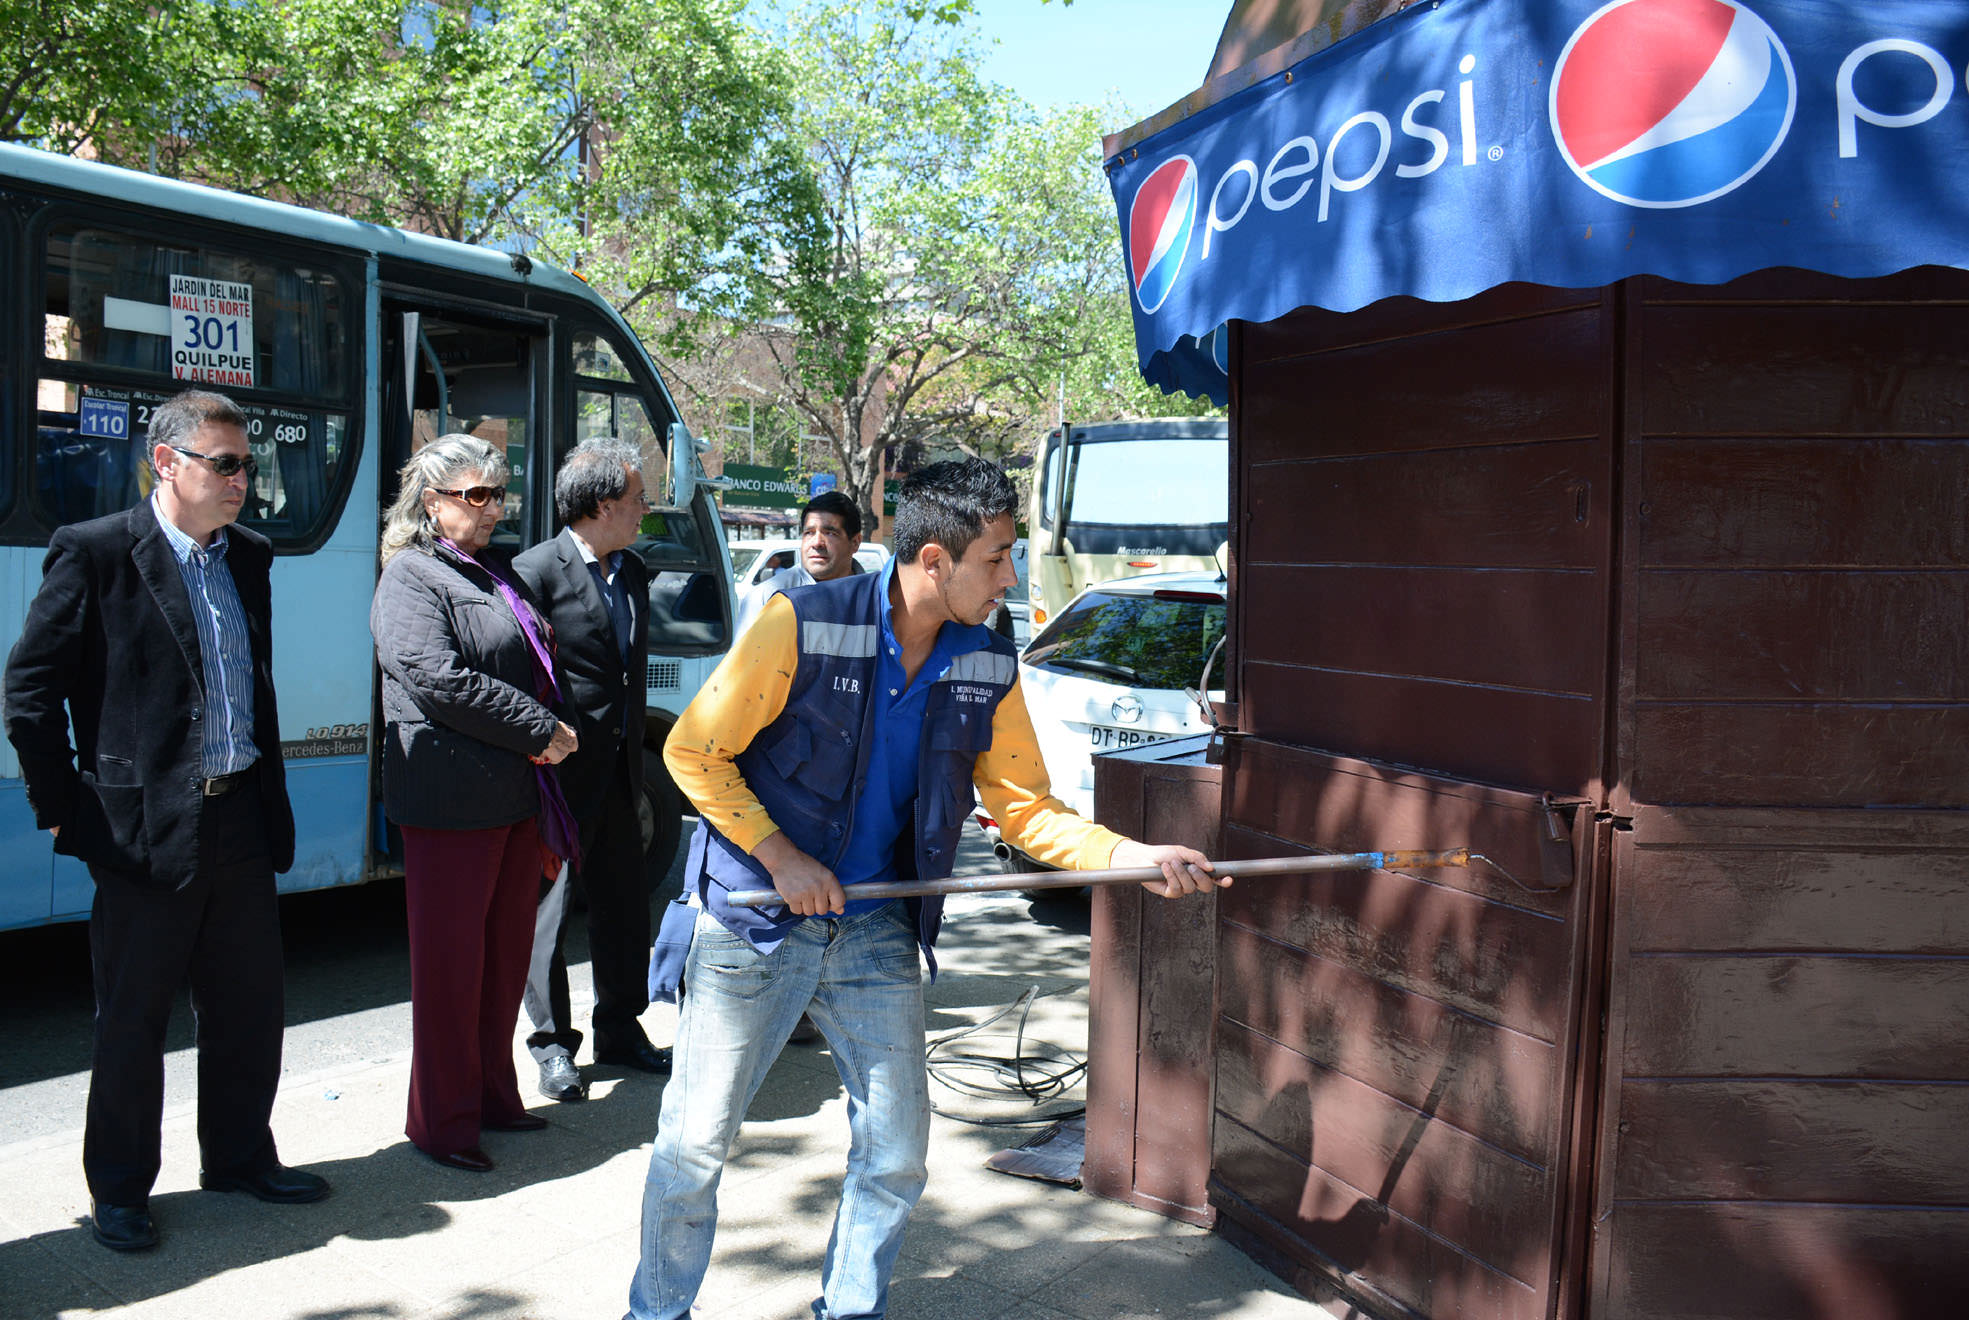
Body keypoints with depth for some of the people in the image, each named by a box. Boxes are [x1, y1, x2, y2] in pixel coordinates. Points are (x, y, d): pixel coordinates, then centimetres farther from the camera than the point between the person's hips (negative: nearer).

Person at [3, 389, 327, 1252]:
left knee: (248, 1007, 15)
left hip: (242, 819, 6)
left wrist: (267, 797, 12)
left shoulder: (248, 558, 11)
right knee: (132, 1019, 7)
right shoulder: (96, 553, -8)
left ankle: (239, 1157, 32)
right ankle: (118, 1190, 23)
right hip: (146, 827, -6)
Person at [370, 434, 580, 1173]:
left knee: (506, 954, 15)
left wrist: (550, 741, 10)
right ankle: (441, 1122, 13)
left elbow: (534, 668, 24)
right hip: (452, 803, -8)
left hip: (517, 798, 8)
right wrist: (541, 731, -15)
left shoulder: (494, 574, 18)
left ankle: (492, 1097, 29)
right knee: (451, 965, 1)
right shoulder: (410, 577, -7)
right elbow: (439, 679, -19)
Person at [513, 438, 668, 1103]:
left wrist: (635, 748, 16)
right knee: (546, 908, 5)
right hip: (560, 770, -7)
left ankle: (620, 1029, 28)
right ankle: (552, 1043, 17)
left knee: (624, 903, 14)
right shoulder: (537, 571, -13)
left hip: (619, 770, 8)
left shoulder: (633, 572, 12)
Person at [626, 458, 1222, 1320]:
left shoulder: (989, 669, -2)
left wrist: (1136, 857, -8)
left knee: (897, 1156, 6)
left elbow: (1023, 805, 5)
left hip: (876, 932, 4)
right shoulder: (802, 625, -16)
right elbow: (693, 752, -9)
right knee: (694, 1145, 4)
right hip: (755, 922, -4)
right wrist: (781, 857, -14)